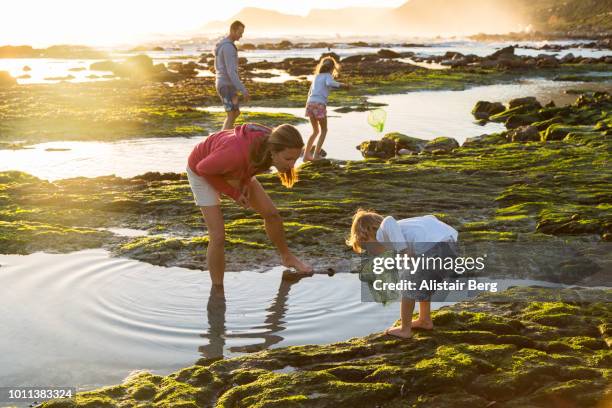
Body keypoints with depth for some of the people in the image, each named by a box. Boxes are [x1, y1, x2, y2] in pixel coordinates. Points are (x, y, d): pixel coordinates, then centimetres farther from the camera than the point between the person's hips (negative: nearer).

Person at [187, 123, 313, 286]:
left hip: (233, 168, 6)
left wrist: (245, 180, -15)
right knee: (218, 236, -12)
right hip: (203, 171, -6)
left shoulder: (274, 143, -28)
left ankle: (287, 257, 35)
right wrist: (233, 193, -20)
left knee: (271, 213, 8)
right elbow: (203, 168, -28)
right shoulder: (238, 154, -48)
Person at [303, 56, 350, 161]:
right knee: (323, 130, 8)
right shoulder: (328, 75, 3)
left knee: (315, 131, 19)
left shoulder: (316, 76, 22)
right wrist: (342, 85, -12)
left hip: (310, 102, 6)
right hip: (320, 104, -6)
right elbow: (329, 83, -20)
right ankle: (316, 155, -1)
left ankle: (306, 155, 12)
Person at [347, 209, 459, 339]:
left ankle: (405, 329, 22)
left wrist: (403, 250, -15)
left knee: (409, 288, 11)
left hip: (435, 248, -9)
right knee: (422, 284, 30)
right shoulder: (400, 227, 31)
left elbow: (388, 222, -16)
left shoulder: (382, 234, 7)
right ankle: (425, 320, 43)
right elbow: (430, 219, 31)